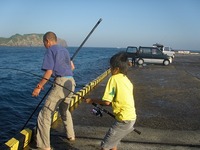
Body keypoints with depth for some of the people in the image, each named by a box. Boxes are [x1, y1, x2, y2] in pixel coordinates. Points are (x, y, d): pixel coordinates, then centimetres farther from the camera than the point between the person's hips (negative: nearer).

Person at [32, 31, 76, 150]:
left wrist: (39, 87, -7)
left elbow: (49, 72, -12)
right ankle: (71, 135, 39)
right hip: (71, 82, 9)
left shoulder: (50, 50, -3)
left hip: (61, 83, -8)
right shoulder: (64, 50, 20)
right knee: (64, 110, 29)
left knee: (45, 114, -3)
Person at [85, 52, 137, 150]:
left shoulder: (114, 78, -11)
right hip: (131, 118, 9)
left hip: (124, 120, -9)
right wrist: (100, 102, 17)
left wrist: (92, 100, 2)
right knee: (112, 141, 24)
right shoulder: (127, 80, 12)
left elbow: (107, 102, -13)